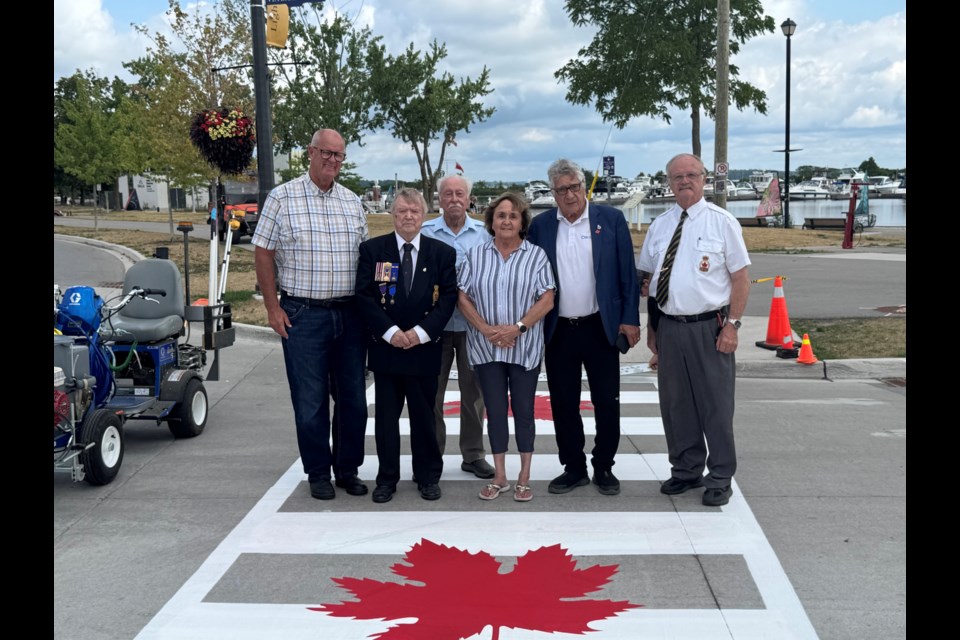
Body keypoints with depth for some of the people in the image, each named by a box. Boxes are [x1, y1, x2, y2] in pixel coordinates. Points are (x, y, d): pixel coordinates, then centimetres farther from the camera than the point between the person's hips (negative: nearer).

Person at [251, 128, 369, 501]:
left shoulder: (352, 202, 10)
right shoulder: (283, 198, -3)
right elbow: (263, 254, -2)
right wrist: (272, 308, -6)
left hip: (348, 313, 4)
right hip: (303, 315, -4)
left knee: (353, 397, 9)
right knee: (310, 401, 4)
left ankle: (348, 469, 24)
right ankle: (318, 473, 18)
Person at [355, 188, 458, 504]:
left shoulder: (443, 253, 3)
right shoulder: (372, 249, 2)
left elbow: (448, 298, -1)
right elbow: (364, 296, -3)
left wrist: (421, 332, -13)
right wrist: (390, 332, -14)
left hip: (425, 346, 0)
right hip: (385, 346, 0)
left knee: (424, 414, 9)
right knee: (386, 415, 7)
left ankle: (428, 476, 22)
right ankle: (387, 477, 18)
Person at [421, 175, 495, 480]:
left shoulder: (482, 233, 4)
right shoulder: (425, 232, 0)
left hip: (473, 323, 1)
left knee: (473, 391, 8)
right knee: (432, 390, 5)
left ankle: (473, 454, 20)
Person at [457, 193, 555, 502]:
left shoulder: (536, 255, 0)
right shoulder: (475, 255, 5)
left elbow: (547, 299, -6)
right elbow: (463, 297, 1)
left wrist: (517, 327, -17)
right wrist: (487, 329, -12)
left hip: (525, 347, -1)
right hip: (486, 347, 2)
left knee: (523, 410, 6)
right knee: (495, 411, 7)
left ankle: (524, 477, 17)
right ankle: (499, 477, 19)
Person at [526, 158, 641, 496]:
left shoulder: (611, 219, -1)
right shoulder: (540, 225, 4)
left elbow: (627, 273, -1)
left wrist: (630, 319, -5)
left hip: (601, 327, -2)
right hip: (557, 331, 2)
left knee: (607, 402, 6)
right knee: (563, 404, 9)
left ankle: (604, 468, 21)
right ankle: (573, 468, 23)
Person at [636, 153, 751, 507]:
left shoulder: (722, 222, -3)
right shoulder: (659, 225, 9)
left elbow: (741, 278, -5)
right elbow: (649, 278, 14)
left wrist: (731, 325, -12)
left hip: (710, 328, -4)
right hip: (670, 327, 4)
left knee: (715, 404, 3)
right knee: (675, 404, 12)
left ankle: (719, 479, 17)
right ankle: (686, 471, 28)